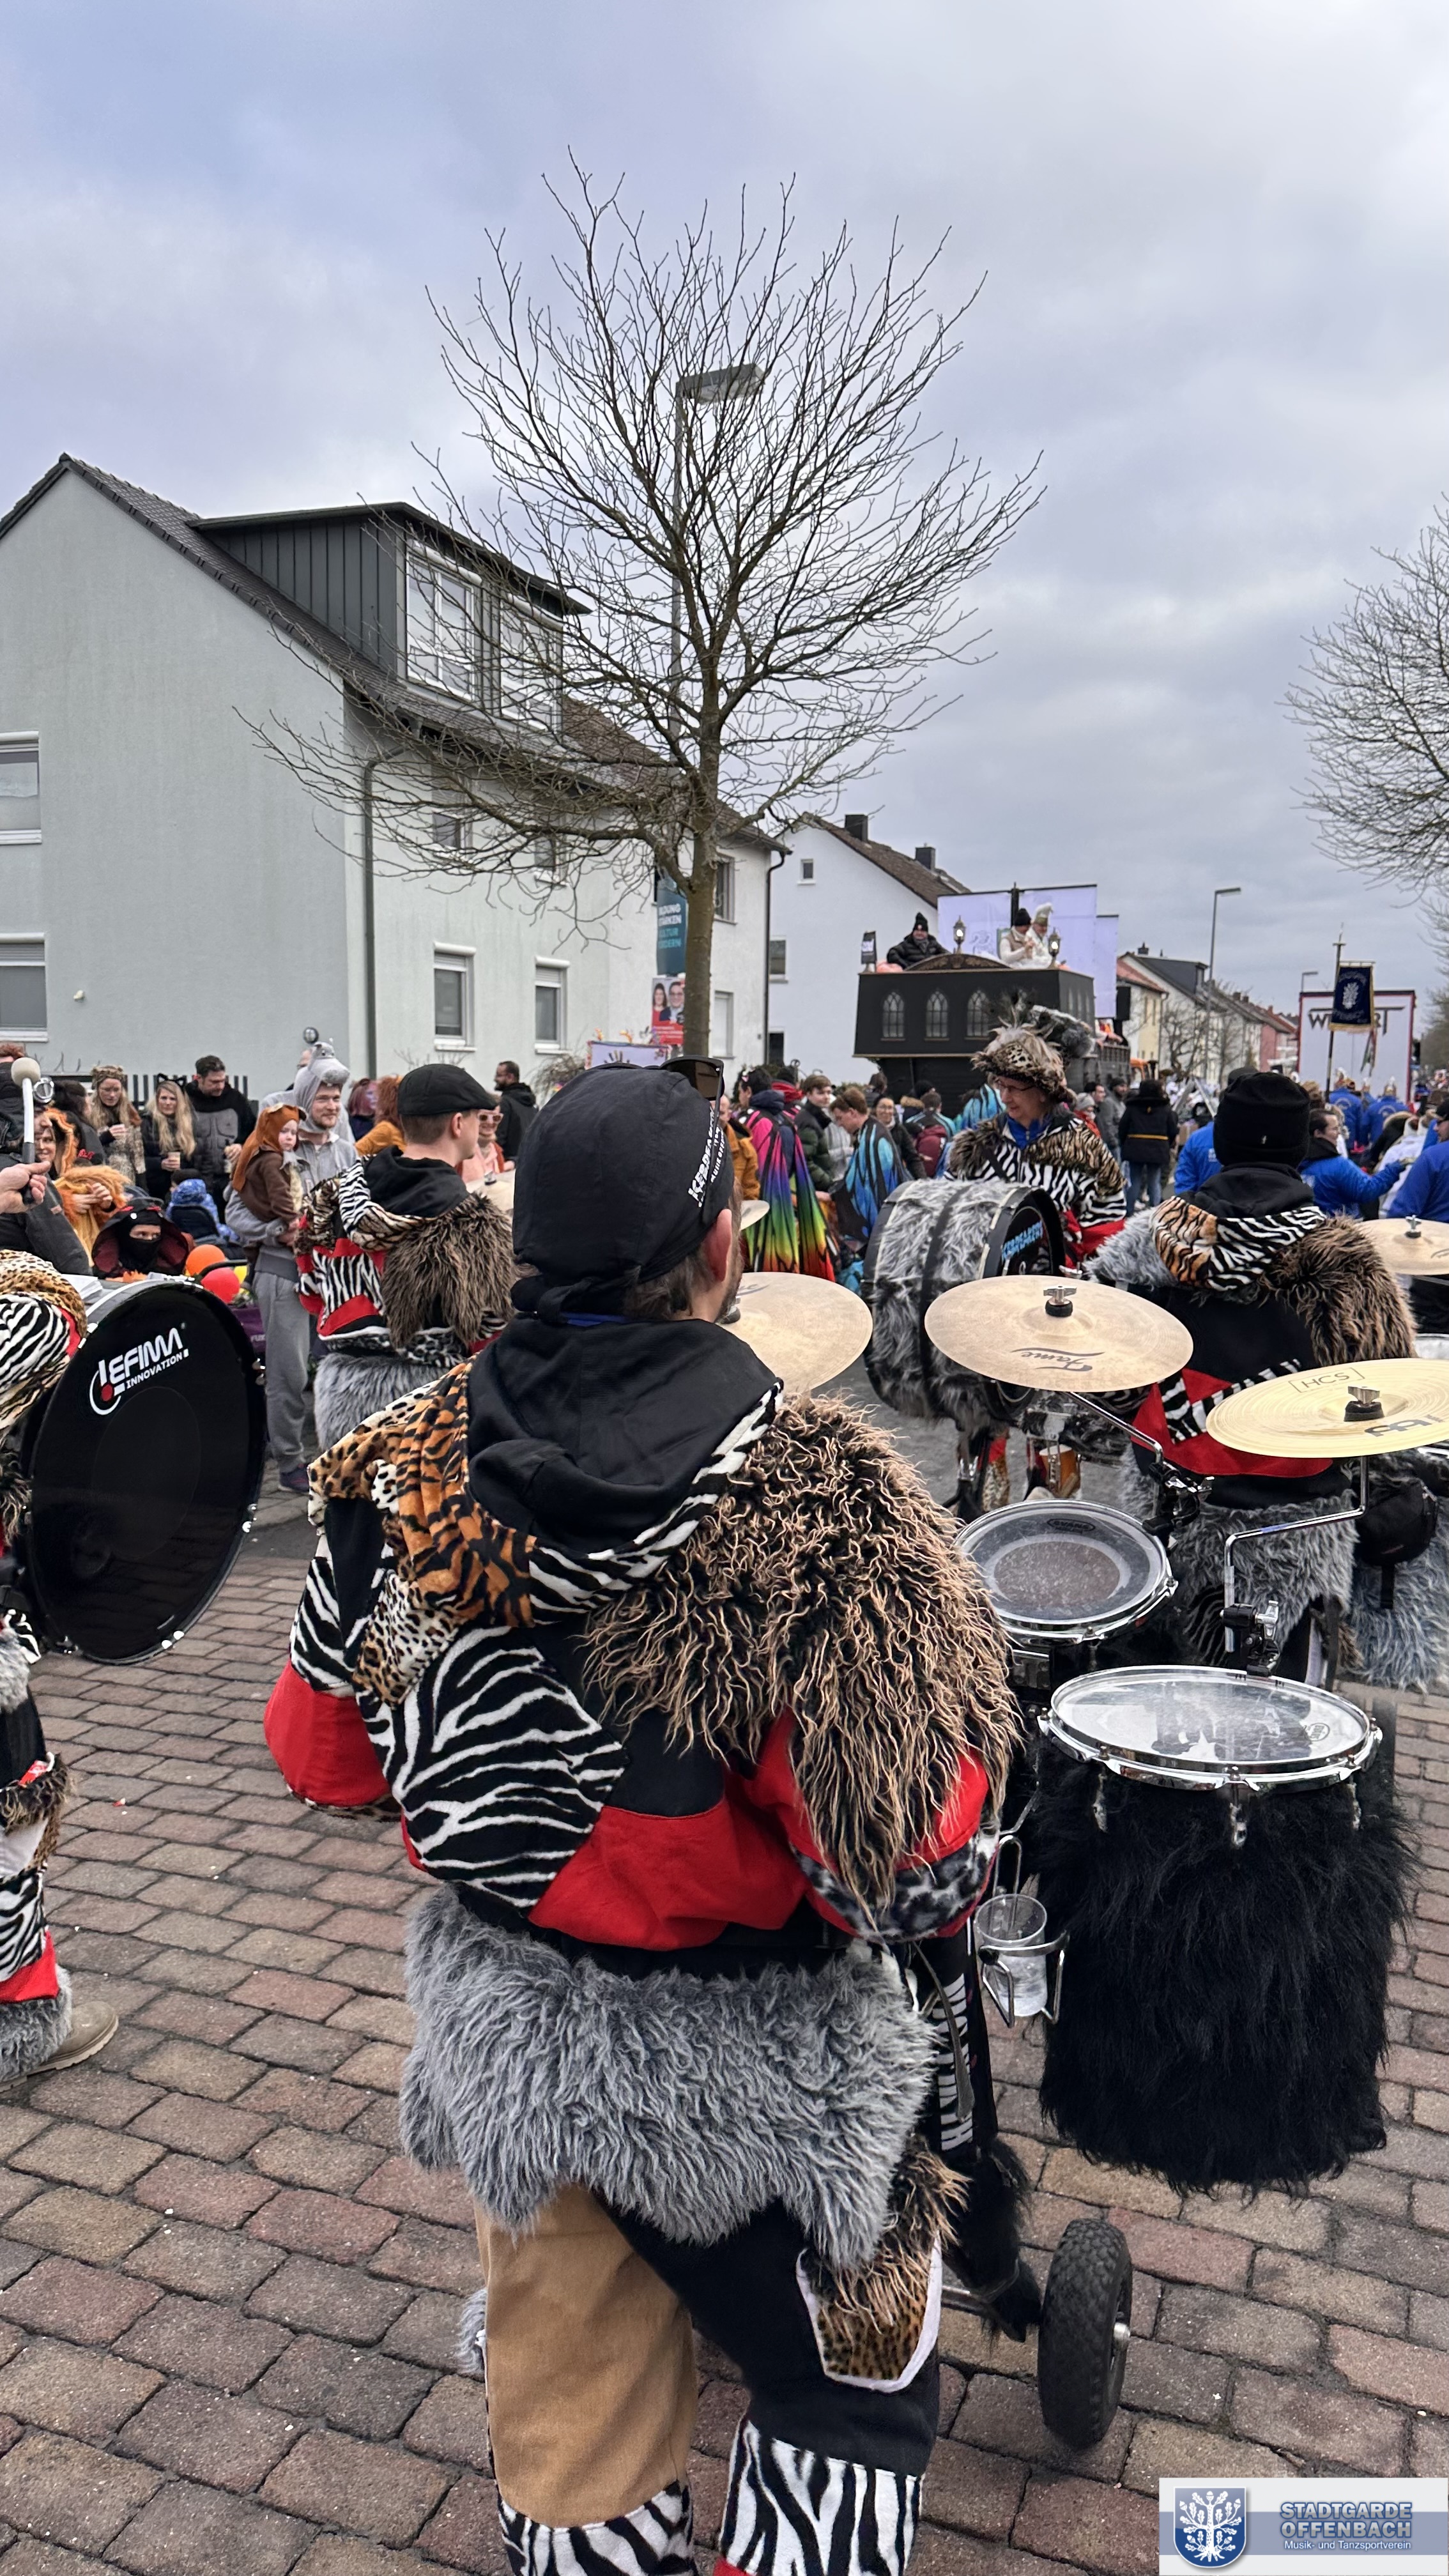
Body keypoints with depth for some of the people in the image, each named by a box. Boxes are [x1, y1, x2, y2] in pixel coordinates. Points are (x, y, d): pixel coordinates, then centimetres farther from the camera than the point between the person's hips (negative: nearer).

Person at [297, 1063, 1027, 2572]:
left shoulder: (406, 1469, -13)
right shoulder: (815, 1502, -29)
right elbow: (917, 1867, -27)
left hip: (510, 2036, 5)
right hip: (749, 2081, -4)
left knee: (565, 2405, 28)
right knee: (848, 2397, 24)